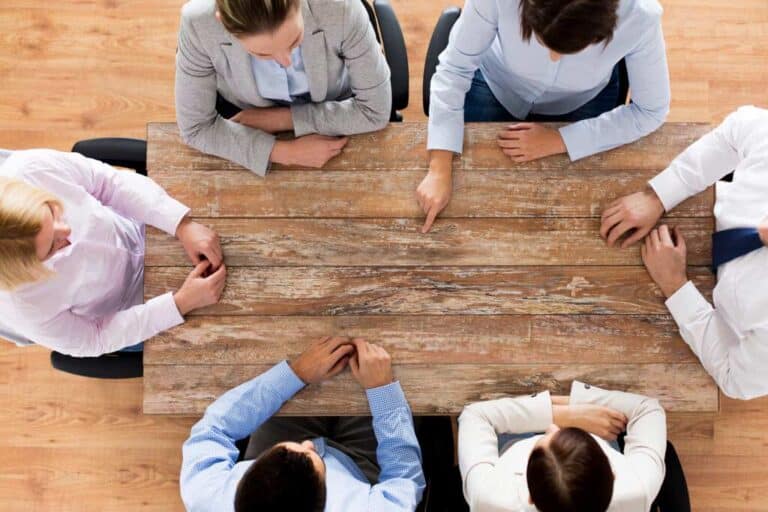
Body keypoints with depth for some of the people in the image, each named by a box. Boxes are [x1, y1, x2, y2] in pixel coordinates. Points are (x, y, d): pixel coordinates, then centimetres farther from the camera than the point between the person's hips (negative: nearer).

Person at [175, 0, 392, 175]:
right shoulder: (199, 23, -28)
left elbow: (375, 110, -19)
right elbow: (196, 127, -17)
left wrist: (282, 119, -21)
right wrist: (286, 152, -27)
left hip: (333, 133, 0)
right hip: (247, 132, 0)